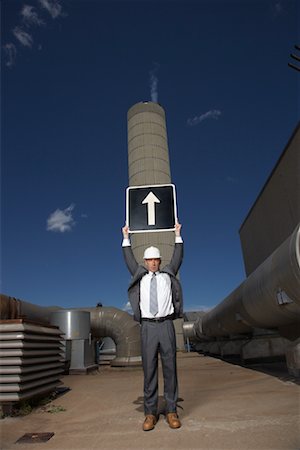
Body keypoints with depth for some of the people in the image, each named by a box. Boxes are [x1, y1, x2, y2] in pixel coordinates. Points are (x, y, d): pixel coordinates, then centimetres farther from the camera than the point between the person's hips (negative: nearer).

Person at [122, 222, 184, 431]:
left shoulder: (167, 275, 13)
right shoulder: (140, 277, 13)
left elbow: (178, 257, 13)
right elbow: (129, 259, 15)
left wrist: (178, 235, 16)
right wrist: (126, 238, 19)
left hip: (166, 325, 0)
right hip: (147, 326, 0)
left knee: (170, 368, 4)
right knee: (149, 369, 3)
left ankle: (171, 411, 13)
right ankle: (150, 413, 11)